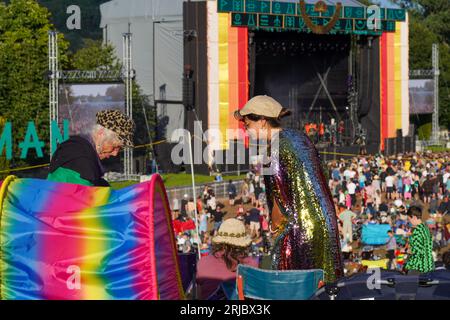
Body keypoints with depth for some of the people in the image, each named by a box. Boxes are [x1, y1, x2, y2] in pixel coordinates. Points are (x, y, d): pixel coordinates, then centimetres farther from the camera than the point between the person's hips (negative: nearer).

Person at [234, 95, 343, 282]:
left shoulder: (276, 150, -16)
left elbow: (281, 199, -13)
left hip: (299, 231, -9)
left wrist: (275, 226, 5)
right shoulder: (300, 137, 10)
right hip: (326, 224, 9)